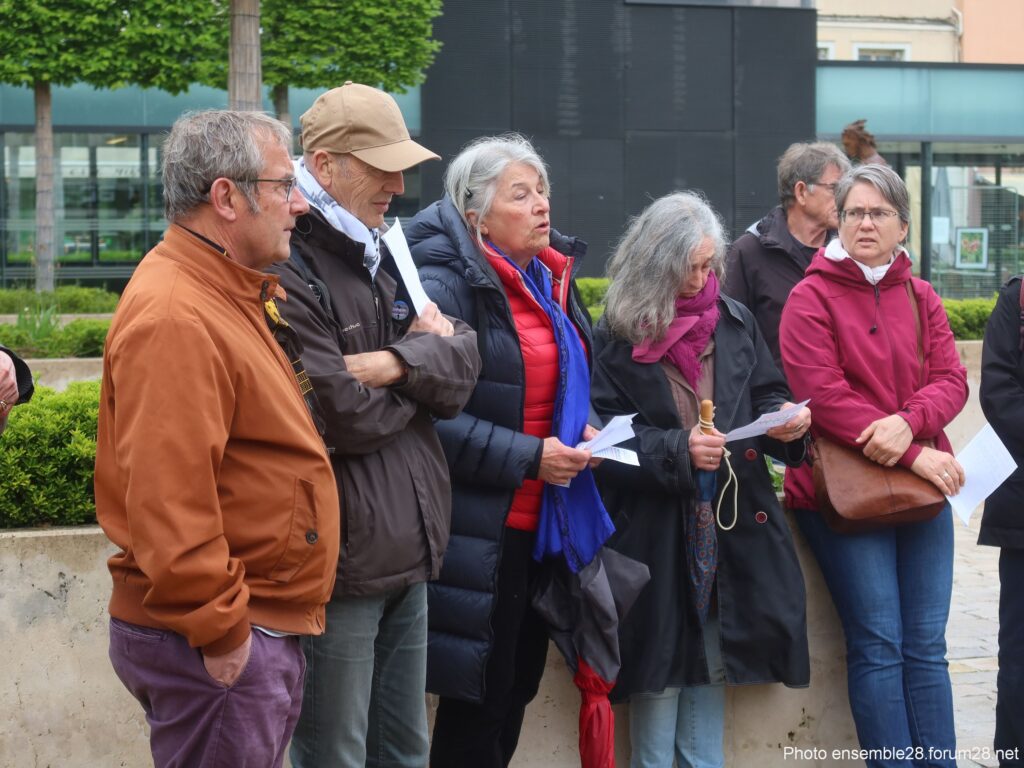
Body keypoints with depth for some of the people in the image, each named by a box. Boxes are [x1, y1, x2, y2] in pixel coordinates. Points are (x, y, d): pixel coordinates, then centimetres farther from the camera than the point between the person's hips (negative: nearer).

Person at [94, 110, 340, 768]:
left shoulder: (231, 295, 14)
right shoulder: (175, 320, -21)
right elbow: (167, 503, -26)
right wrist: (220, 634, -21)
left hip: (267, 629, 10)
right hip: (221, 650, -10)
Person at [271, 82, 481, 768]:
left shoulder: (380, 260, 14)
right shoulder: (287, 274, -15)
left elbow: (463, 367, 4)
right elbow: (345, 419, -20)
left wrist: (396, 364, -16)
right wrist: (424, 355, -4)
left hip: (409, 556, 9)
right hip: (341, 563, -9)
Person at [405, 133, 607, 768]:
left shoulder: (551, 279, 11)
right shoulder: (446, 287, -15)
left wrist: (584, 429, 3)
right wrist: (528, 457, -20)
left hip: (543, 522, 8)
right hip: (479, 532, -8)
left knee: (519, 685, 15)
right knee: (479, 698, 1)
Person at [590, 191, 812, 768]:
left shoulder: (736, 322, 7)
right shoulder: (617, 336, -4)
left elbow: (767, 397, 12)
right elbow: (606, 432, -6)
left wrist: (785, 420, -11)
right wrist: (677, 450, -20)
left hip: (731, 524, 3)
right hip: (654, 528, -3)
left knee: (713, 663, 10)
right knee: (660, 665, 1)